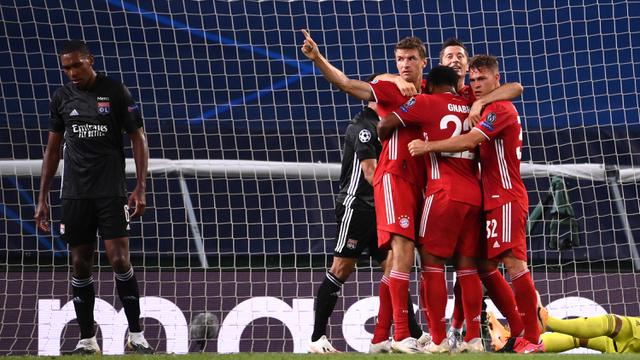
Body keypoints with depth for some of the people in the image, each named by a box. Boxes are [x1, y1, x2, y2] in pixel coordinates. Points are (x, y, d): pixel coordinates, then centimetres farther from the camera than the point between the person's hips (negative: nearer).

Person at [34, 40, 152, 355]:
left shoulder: (115, 92, -3)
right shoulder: (62, 98, 7)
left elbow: (138, 139, 0)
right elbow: (53, 149, 14)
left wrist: (140, 188, -8)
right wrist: (43, 198, 10)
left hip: (111, 192, -4)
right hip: (74, 195, 4)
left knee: (119, 259, -11)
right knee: (81, 265, 4)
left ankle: (136, 335, -2)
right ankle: (87, 341, 10)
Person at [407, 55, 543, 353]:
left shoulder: (500, 108, -10)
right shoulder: (488, 109, 21)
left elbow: (469, 141, -20)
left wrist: (428, 146, -18)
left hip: (506, 198, -10)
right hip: (492, 200, 10)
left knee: (513, 262, -17)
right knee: (486, 267, 9)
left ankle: (532, 339, -20)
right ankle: (521, 330, 12)